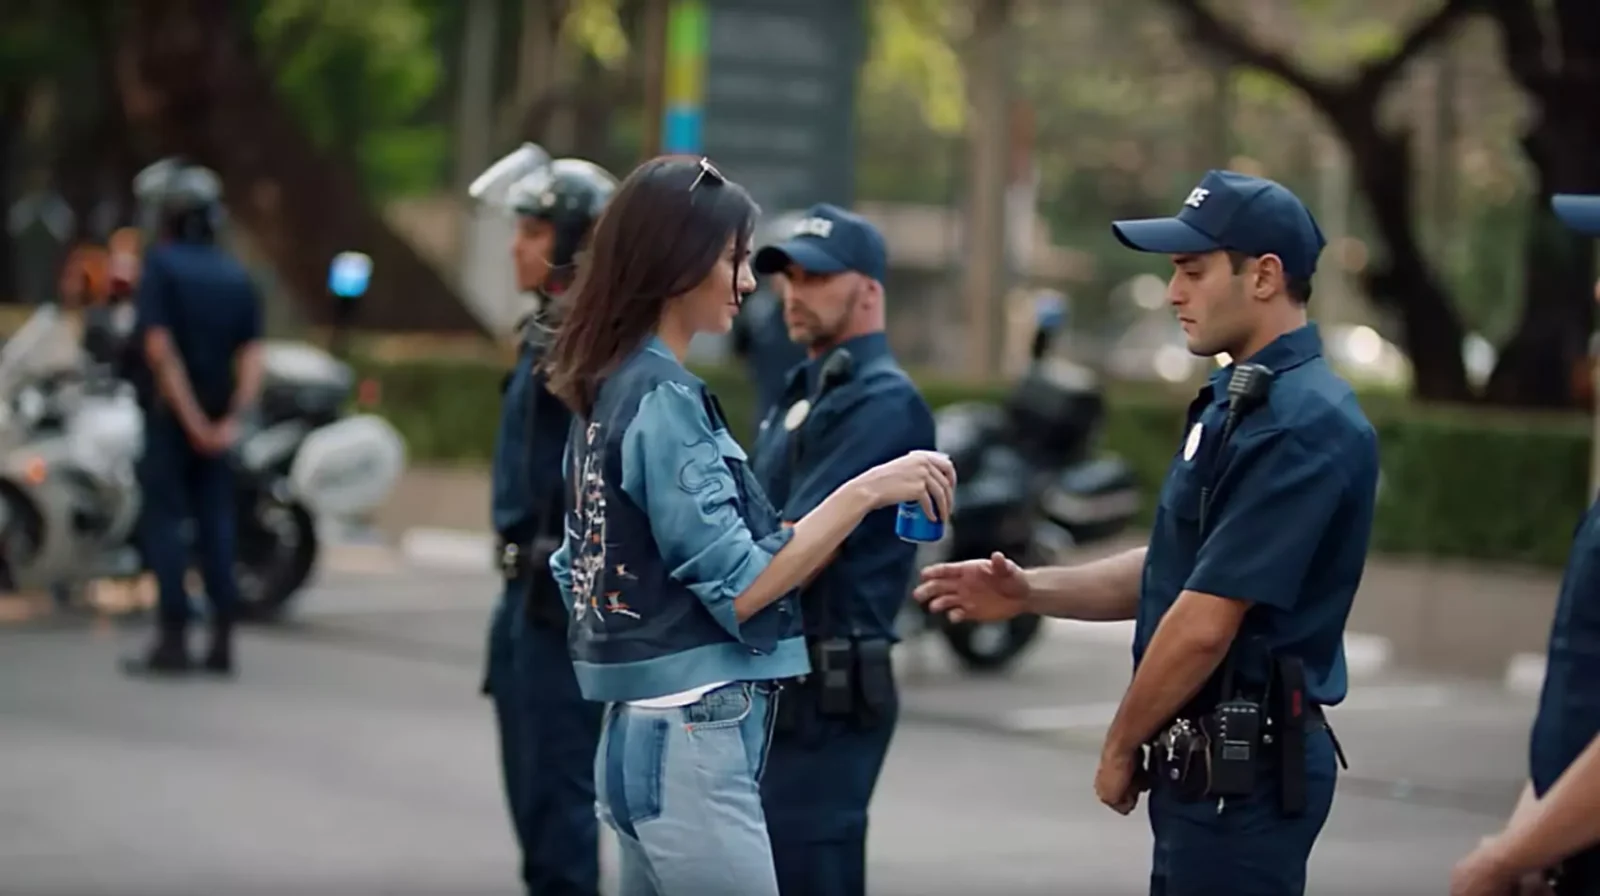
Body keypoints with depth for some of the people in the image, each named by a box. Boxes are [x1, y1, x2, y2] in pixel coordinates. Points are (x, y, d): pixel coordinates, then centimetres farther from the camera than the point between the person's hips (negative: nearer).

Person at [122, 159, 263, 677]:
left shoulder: (160, 265, -7)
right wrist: (232, 417, -5)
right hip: (218, 419, 5)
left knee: (164, 521, -2)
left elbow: (160, 347, -16)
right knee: (215, 522, 8)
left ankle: (173, 637, -6)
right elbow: (252, 357, 1)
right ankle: (221, 639, 6)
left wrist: (191, 418, -15)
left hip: (170, 414, -5)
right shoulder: (235, 275, 9)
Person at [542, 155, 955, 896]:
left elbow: (576, 569, 19)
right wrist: (865, 491, -18)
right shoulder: (663, 399, -14)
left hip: (638, 731, 10)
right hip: (691, 740, -10)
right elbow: (737, 587, -18)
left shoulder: (610, 391, 13)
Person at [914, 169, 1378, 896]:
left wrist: (1121, 746, -9)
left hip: (1246, 766, -10)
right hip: (1209, 759, 10)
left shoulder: (1298, 423, -20)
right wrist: (1031, 591, 6)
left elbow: (1205, 623, -21)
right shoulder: (1239, 401, 14)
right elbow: (1177, 569, 18)